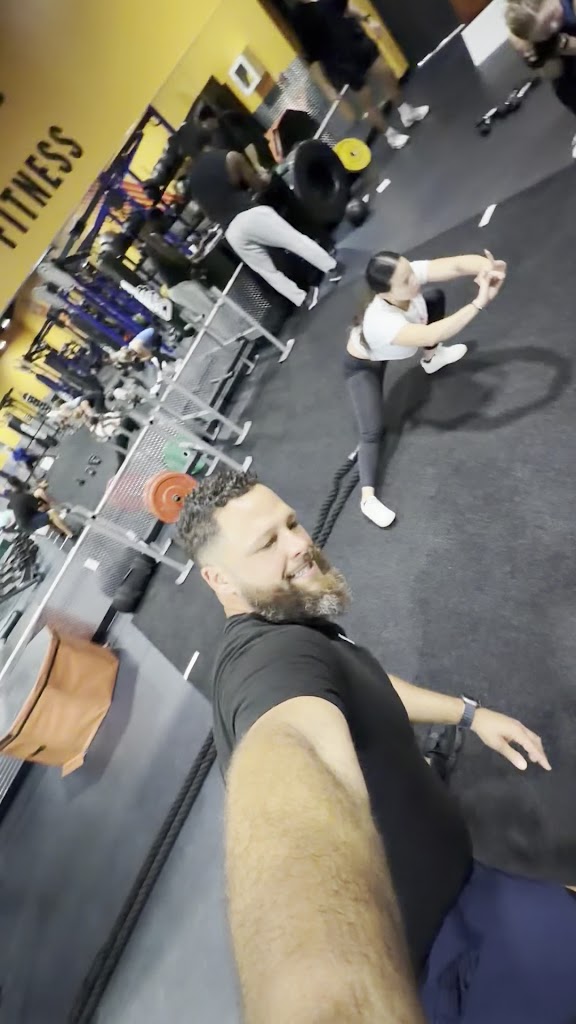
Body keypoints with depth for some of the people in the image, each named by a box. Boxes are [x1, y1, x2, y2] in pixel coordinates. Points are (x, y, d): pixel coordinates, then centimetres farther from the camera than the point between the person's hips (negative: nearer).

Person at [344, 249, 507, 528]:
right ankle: (368, 497, -16)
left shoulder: (410, 273, -30)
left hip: (388, 347, 8)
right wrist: (479, 302, -55)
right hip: (363, 365, -7)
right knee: (373, 431, -20)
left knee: (436, 296, 13)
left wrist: (489, 267, -55)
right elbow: (432, 335, -56)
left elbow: (458, 264, -36)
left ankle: (430, 358, 32)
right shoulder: (380, 320, -48)